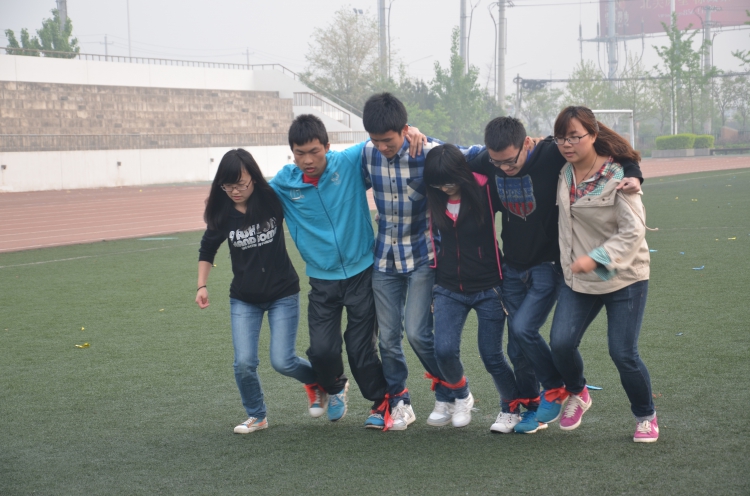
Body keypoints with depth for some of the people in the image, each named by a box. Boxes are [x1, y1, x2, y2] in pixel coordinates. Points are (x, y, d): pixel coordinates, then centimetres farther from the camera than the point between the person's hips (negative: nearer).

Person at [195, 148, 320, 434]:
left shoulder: (272, 200, -14)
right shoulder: (221, 213, -7)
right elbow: (207, 250, 9)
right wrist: (202, 286, 0)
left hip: (282, 294, -2)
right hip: (243, 299, 2)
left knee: (282, 362, -7)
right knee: (244, 363, -7)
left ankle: (318, 380, 26)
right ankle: (256, 416, 18)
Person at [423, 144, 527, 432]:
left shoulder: (486, 190, -12)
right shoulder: (435, 199, 0)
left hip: (488, 289, -3)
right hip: (448, 289, 3)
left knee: (492, 357, -1)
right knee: (444, 350, -11)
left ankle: (512, 408, 24)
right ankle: (460, 397, 18)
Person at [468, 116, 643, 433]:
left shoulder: (554, 155, -22)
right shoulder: (487, 164, -8)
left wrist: (632, 174, -33)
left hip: (549, 264, -5)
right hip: (513, 267, 5)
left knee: (523, 328, -17)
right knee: (517, 347, 7)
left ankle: (556, 389, 7)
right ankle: (531, 407, 26)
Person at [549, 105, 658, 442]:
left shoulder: (617, 177, -17)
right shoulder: (564, 174, 1)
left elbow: (633, 231, -21)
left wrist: (596, 258, -31)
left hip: (624, 278, -5)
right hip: (577, 278, 5)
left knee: (623, 353, -6)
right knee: (560, 343, -7)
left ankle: (646, 416, 19)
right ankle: (576, 394, 24)